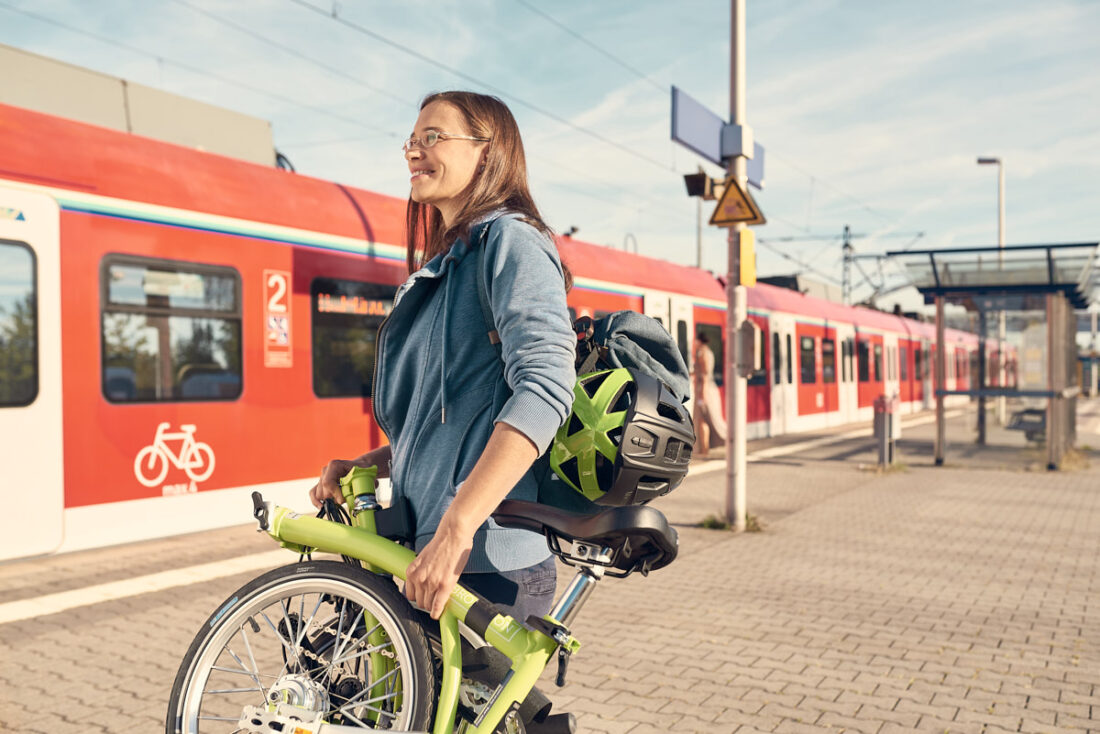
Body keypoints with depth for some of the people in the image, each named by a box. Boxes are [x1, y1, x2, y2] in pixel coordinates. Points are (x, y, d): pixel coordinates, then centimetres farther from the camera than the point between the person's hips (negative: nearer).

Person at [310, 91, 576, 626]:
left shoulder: (509, 239, -8)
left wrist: (456, 529, -29)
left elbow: (544, 387, -24)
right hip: (428, 547, 9)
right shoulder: (441, 267, 20)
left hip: (486, 560, -9)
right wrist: (361, 466, 8)